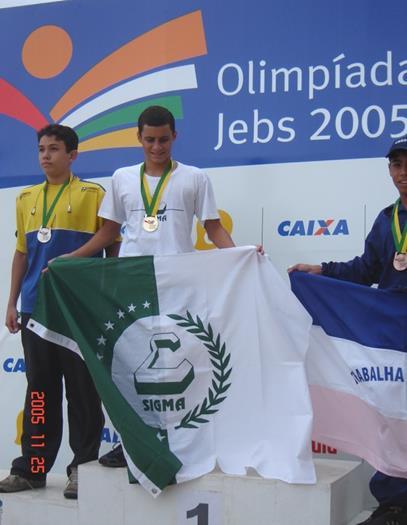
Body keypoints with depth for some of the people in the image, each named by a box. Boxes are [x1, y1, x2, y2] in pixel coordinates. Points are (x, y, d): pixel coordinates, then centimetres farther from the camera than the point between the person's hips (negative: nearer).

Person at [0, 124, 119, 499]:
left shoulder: (93, 194, 0)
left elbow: (112, 247, 0)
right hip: (36, 309, 5)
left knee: (82, 390, 1)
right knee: (40, 391, 10)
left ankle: (83, 467, 9)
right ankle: (32, 468, 17)